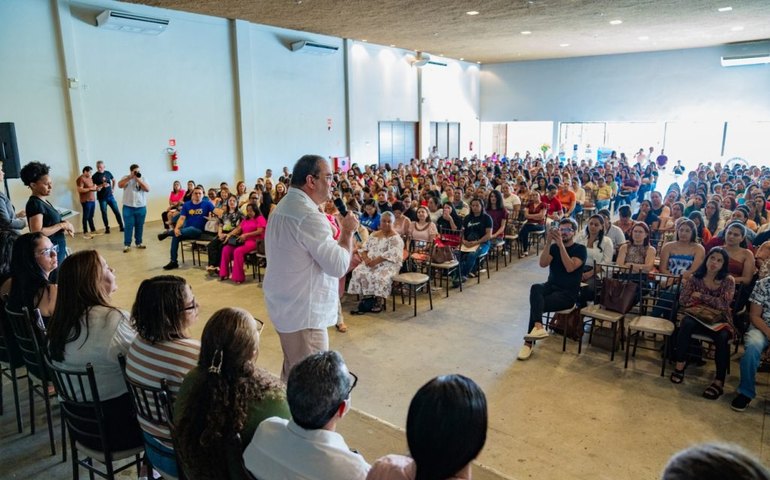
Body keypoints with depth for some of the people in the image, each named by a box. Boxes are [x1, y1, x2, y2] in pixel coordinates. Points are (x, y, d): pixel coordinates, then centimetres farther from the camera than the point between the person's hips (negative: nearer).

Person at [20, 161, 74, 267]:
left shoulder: (44, 201, 13)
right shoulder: (35, 204, -14)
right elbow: (37, 233, -23)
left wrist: (65, 227, 1)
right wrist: (62, 225, -16)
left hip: (58, 249, 9)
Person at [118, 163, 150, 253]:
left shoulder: (142, 179, 6)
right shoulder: (126, 178, 3)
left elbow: (147, 189, -8)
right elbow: (120, 185, -15)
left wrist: (138, 179, -13)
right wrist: (130, 177, -18)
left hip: (141, 207, 2)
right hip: (128, 207, -2)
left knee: (139, 226, 8)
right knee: (128, 226, -2)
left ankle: (139, 243, 19)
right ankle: (127, 244, 3)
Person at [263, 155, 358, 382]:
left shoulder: (283, 206, 11)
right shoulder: (308, 215, -22)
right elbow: (338, 266, -23)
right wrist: (348, 231, -10)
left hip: (285, 305, 10)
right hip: (303, 311, -10)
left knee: (292, 370, 21)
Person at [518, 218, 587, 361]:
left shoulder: (580, 249, -3)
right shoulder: (553, 247, 9)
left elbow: (570, 267, -21)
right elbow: (543, 264, -9)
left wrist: (561, 244, -24)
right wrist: (548, 243, -19)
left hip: (568, 293, -4)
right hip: (551, 286, 4)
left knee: (536, 303, -27)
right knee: (535, 288, -33)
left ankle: (529, 342, -21)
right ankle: (538, 327, -45)